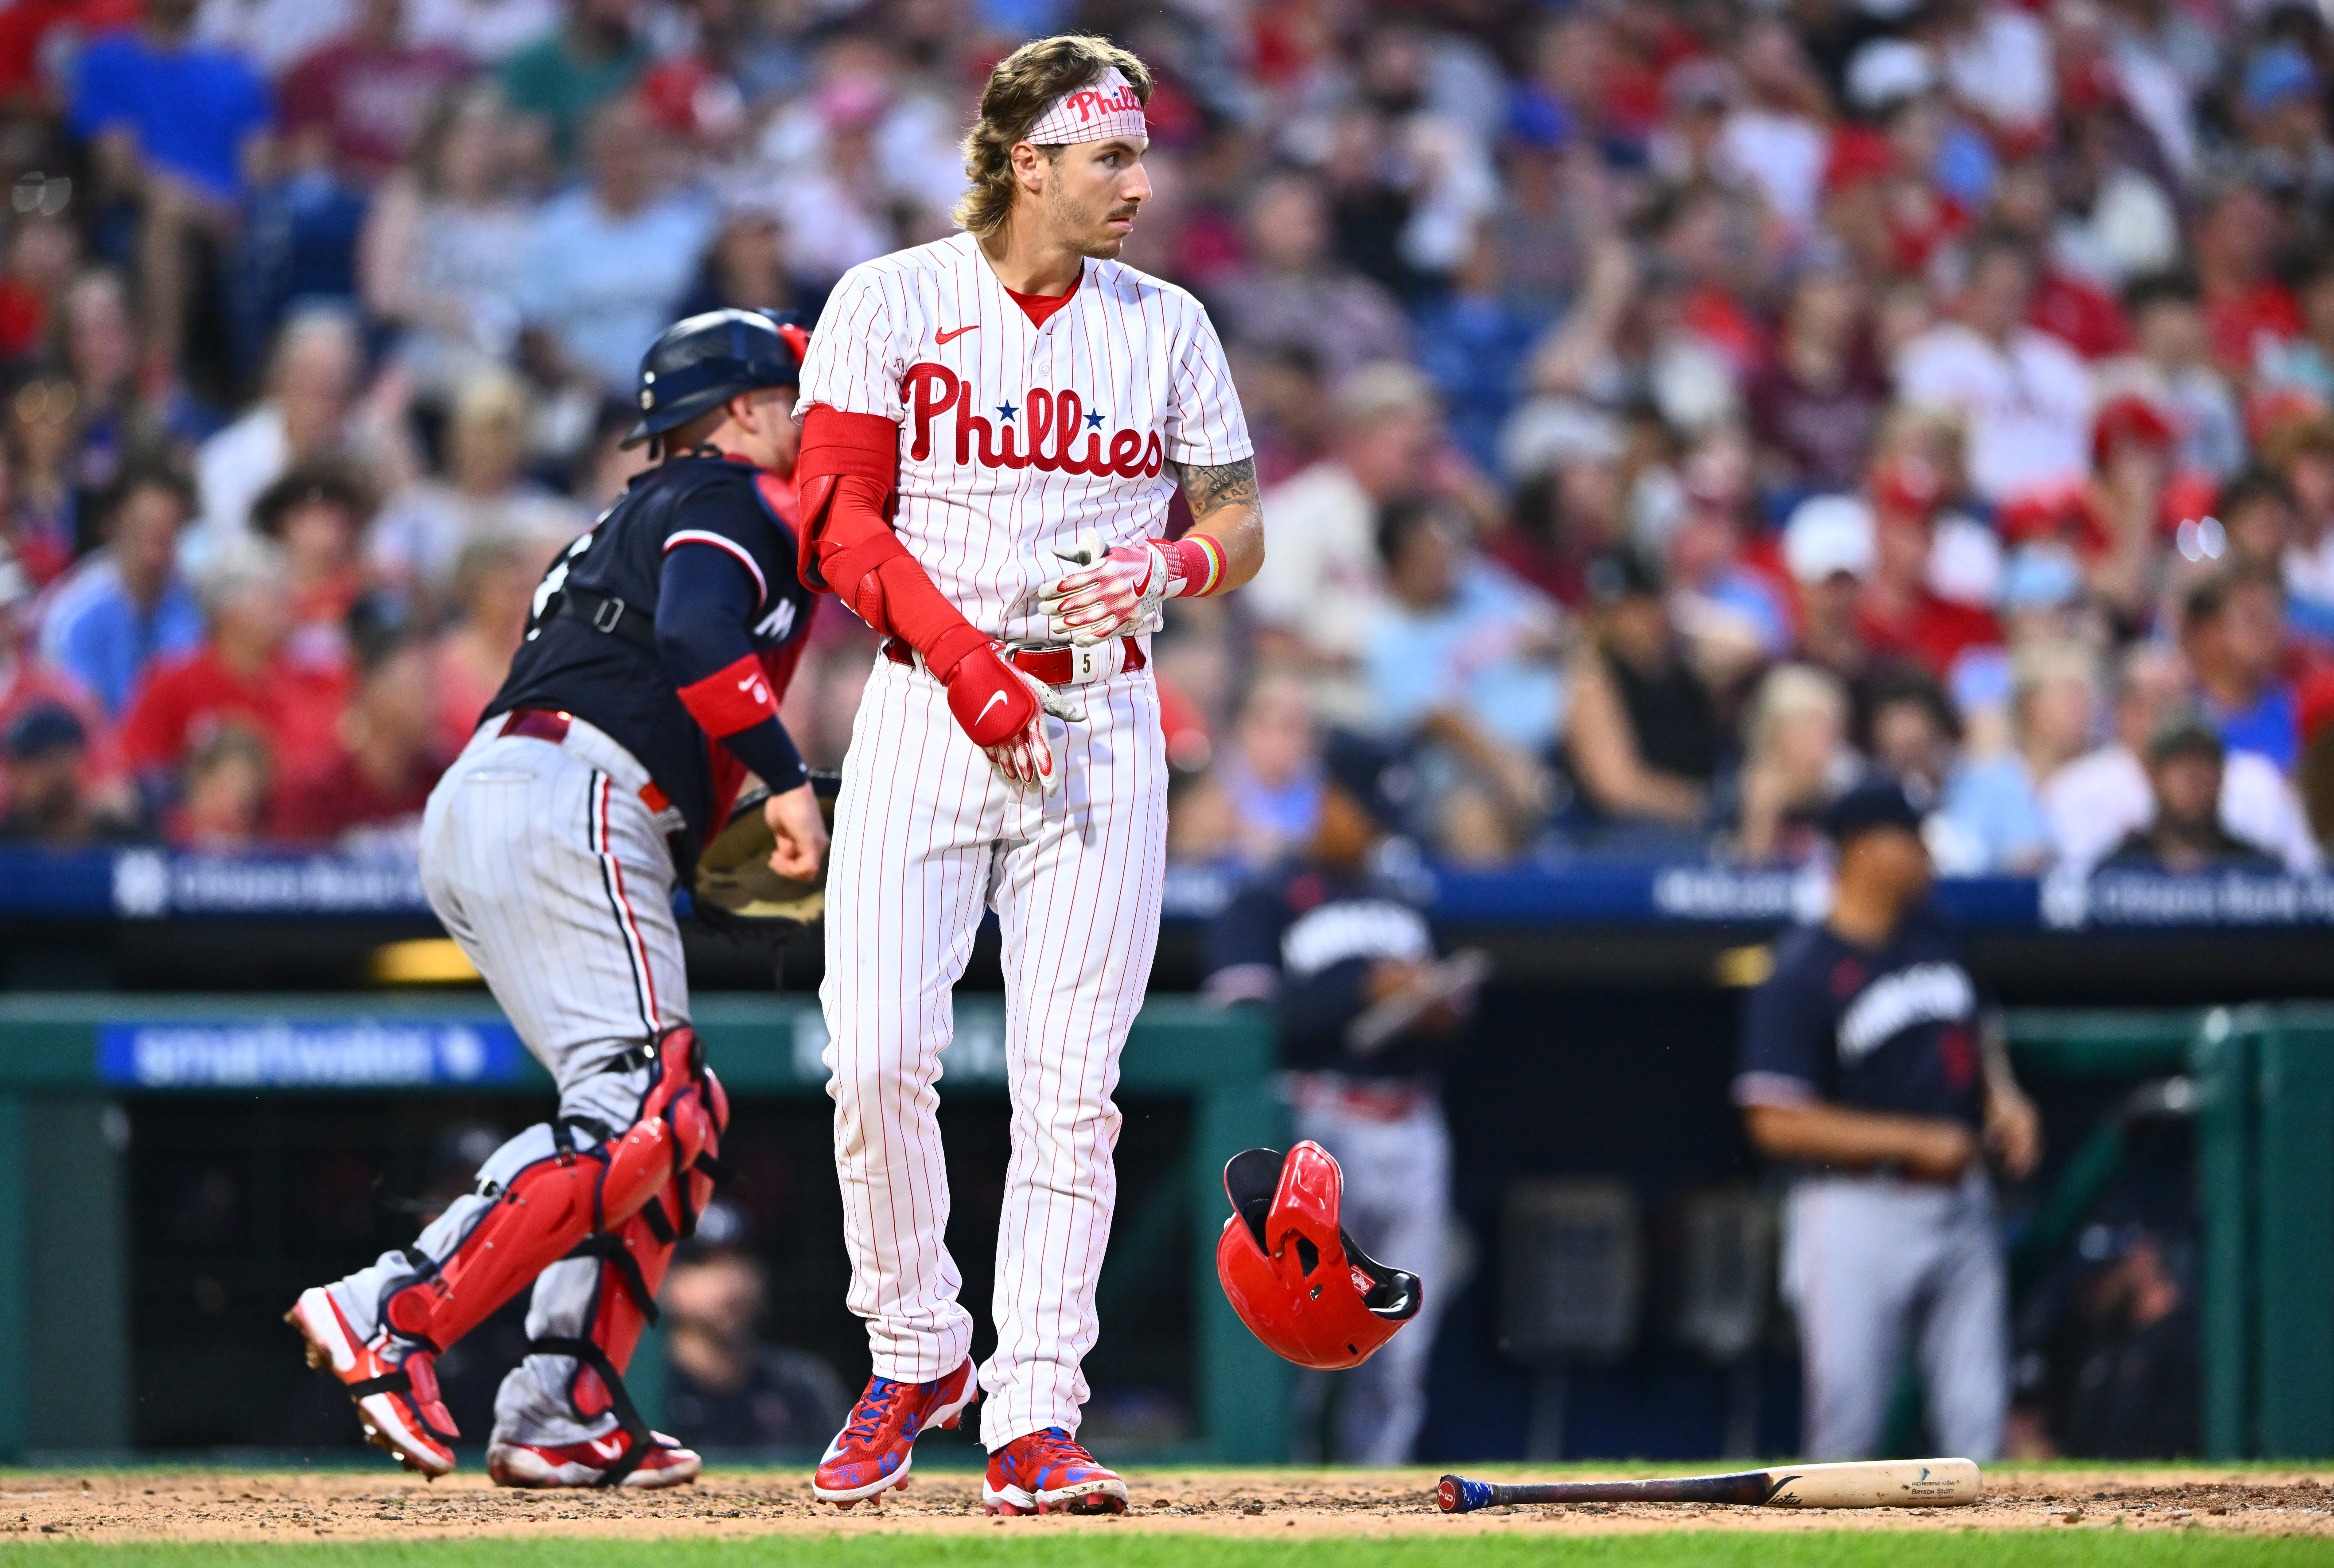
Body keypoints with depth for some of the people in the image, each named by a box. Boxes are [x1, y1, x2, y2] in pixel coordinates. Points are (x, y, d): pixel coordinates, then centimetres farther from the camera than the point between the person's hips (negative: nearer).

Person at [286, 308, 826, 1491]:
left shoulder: (638, 518, 33)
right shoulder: (737, 498, 4)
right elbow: (695, 633, -16)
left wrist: (723, 842, 20)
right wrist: (784, 778, -19)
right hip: (564, 804, -10)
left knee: (674, 1119, 9)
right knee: (638, 1109, -18)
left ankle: (565, 1414, -1)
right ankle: (397, 1317, -28)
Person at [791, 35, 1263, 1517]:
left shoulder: (1168, 327, 10)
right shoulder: (894, 302, 2)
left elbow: (1240, 523, 14)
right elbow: (840, 519, -4)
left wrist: (1168, 567, -10)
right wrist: (970, 666, -15)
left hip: (1102, 724, 2)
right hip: (926, 711, -2)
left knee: (1069, 1085, -4)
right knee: (878, 1053, -11)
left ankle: (1035, 1418, -2)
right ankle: (916, 1352, 10)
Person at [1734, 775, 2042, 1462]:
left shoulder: (1935, 939, 10)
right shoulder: (1803, 973, -11)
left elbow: (1979, 1038, 27)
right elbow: (1776, 1122, -16)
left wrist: (2003, 1096, 4)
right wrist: (1915, 1141, -17)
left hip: (1961, 1209, 6)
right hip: (1859, 1217, -6)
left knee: (1976, 1420, 2)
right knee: (1846, 1427, -5)